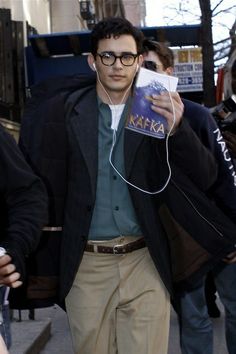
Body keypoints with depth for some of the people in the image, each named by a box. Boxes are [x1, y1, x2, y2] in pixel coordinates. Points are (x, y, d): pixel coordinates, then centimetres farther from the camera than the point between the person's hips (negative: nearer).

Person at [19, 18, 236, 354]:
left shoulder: (157, 111, 1)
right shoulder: (63, 111, 0)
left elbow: (205, 178, -4)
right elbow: (47, 184, 3)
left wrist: (178, 129, -20)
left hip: (146, 263, 0)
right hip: (86, 266, 0)